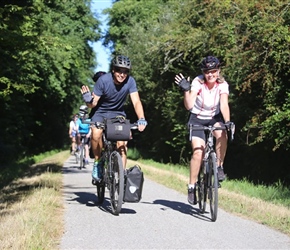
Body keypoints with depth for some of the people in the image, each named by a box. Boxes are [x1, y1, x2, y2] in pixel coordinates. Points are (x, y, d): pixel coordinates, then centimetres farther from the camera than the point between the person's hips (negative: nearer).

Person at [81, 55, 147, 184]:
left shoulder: (130, 81, -21)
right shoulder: (103, 80, -24)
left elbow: (136, 102, -25)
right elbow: (93, 103, -20)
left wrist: (141, 119, -41)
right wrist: (88, 100, -44)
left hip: (118, 113, 1)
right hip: (101, 112, -1)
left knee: (121, 142, -15)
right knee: (96, 133, -29)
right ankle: (98, 162, -6)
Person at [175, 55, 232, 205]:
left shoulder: (222, 85, -15)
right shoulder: (198, 82, -20)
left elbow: (224, 105, -28)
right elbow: (189, 106, -30)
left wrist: (227, 121, -44)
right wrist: (186, 90, -46)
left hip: (214, 118, 2)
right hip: (197, 119, -2)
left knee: (222, 135, -32)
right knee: (198, 152, -17)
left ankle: (219, 167, -10)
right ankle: (192, 187, -3)